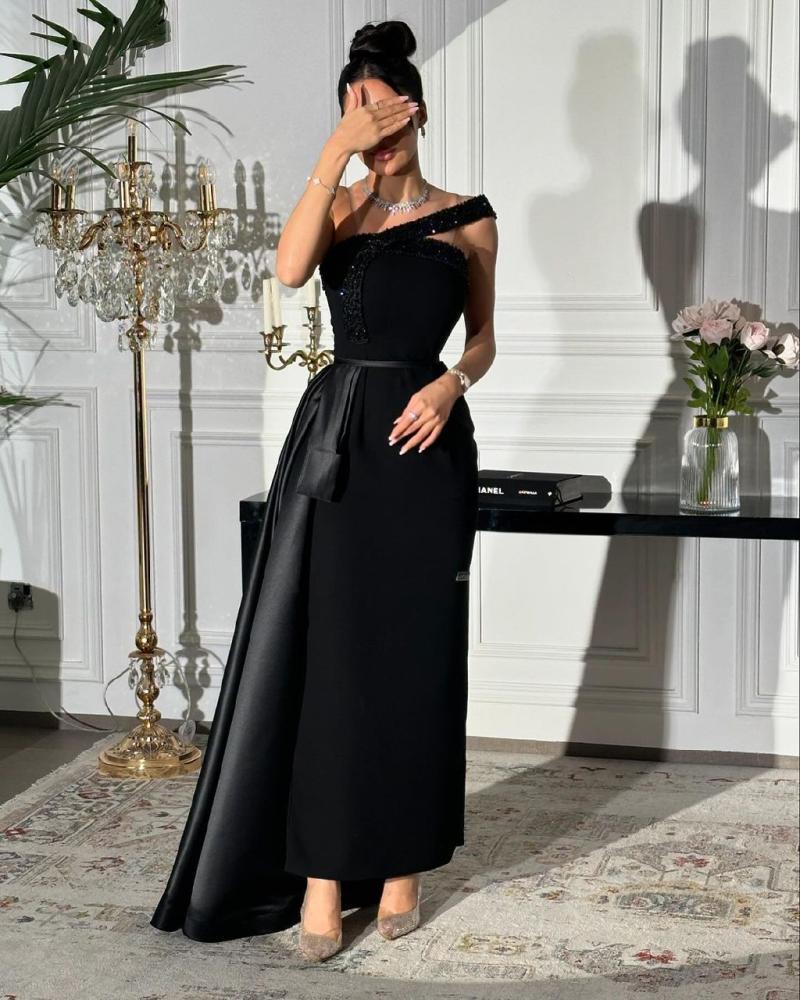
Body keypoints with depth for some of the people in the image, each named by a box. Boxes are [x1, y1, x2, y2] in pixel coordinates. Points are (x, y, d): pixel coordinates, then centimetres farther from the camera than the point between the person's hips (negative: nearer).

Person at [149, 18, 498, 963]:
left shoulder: (468, 218, 7)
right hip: (335, 435, 0)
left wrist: (450, 382, -9)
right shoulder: (342, 205, 8)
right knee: (324, 652, -3)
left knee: (413, 654, 3)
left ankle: (400, 862, 15)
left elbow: (483, 339, 12)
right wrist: (337, 150, -14)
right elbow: (290, 268, -13)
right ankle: (323, 871, 2)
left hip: (426, 442, 0)